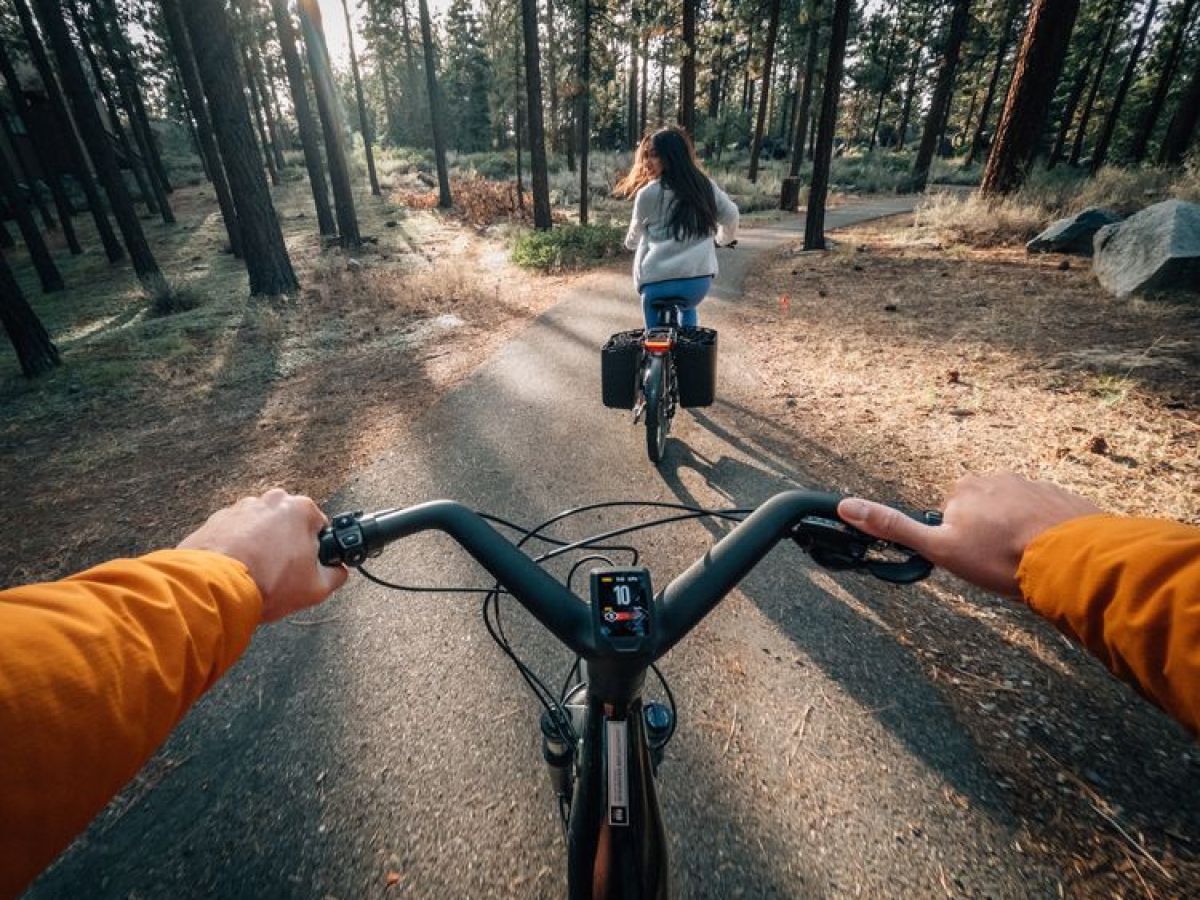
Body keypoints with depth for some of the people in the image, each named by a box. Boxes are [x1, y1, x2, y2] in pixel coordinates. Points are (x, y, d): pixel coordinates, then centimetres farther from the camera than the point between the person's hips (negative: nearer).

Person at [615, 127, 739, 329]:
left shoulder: (647, 194, -1)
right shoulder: (705, 185, 9)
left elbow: (635, 235, 14)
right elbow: (730, 215, 15)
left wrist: (630, 243, 39)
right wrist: (724, 238, 37)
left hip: (657, 278, -3)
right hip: (700, 276, 4)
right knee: (687, 309, 38)